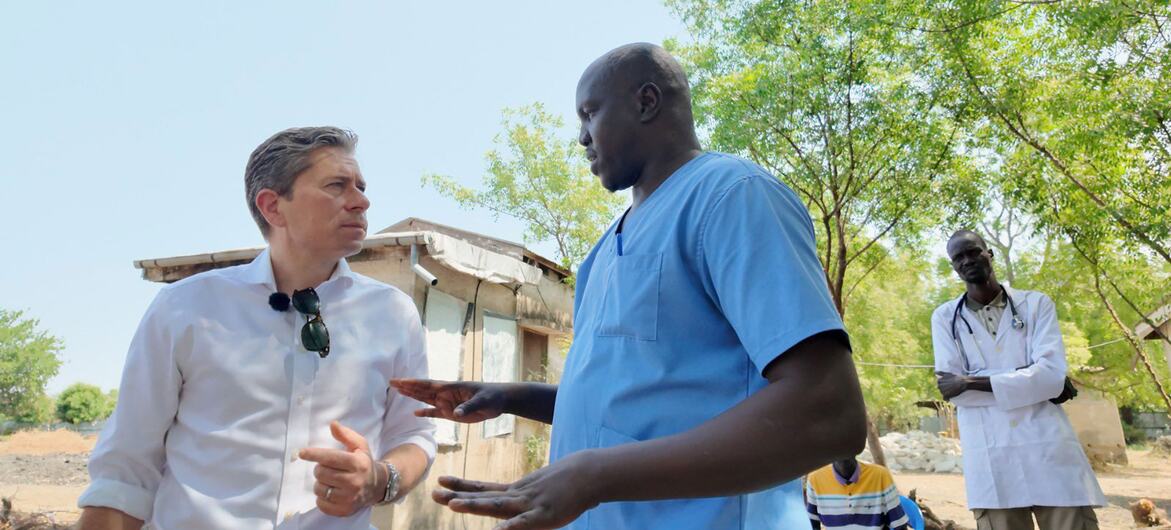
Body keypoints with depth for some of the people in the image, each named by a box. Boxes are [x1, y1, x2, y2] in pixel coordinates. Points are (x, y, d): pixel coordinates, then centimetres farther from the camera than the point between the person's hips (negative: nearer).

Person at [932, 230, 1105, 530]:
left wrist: (972, 382, -11)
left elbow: (1052, 374, -8)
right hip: (990, 461, 0)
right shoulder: (945, 318, 5)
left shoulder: (1036, 304, 6)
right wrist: (1032, 383, -8)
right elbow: (951, 388, -5)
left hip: (1049, 450, 1)